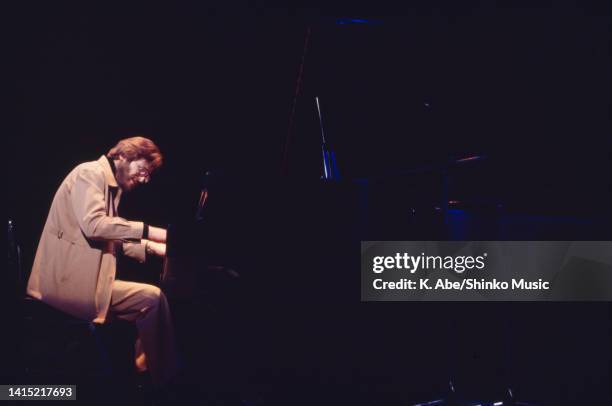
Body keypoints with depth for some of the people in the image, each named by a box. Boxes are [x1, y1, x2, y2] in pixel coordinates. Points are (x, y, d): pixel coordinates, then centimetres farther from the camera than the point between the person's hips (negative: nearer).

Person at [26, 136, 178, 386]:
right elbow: (93, 225, -25)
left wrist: (151, 247, 6)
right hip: (68, 283, -10)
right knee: (152, 298, -16)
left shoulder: (112, 186, 20)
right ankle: (164, 379, -3)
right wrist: (147, 231, -24)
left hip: (79, 279, 10)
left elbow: (111, 239, 19)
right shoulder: (90, 173, -10)